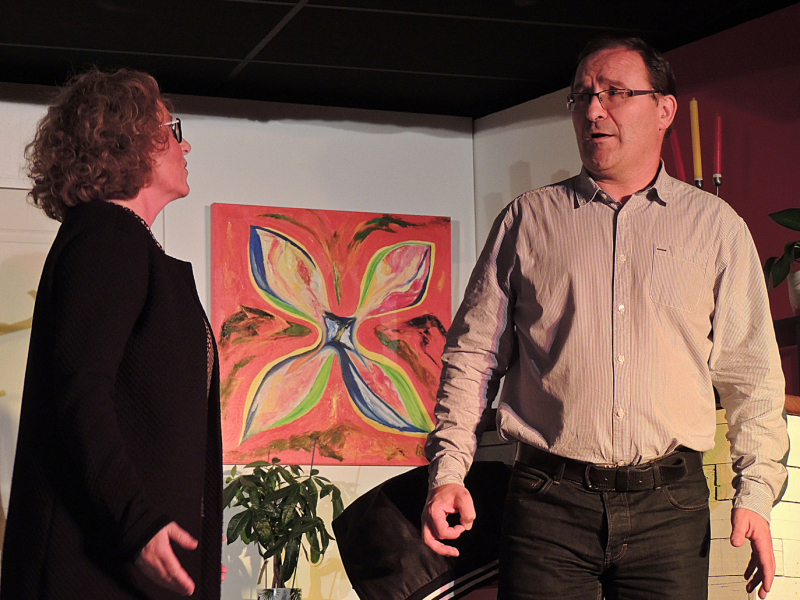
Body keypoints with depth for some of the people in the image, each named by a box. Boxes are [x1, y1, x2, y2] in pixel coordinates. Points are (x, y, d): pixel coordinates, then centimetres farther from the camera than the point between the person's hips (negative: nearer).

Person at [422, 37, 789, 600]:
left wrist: (756, 492, 1)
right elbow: (473, 352, 10)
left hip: (670, 505, 1)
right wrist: (448, 469, -1)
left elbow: (751, 374, 10)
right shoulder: (528, 219, 10)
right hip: (549, 502, 0)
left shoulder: (715, 226, 9)